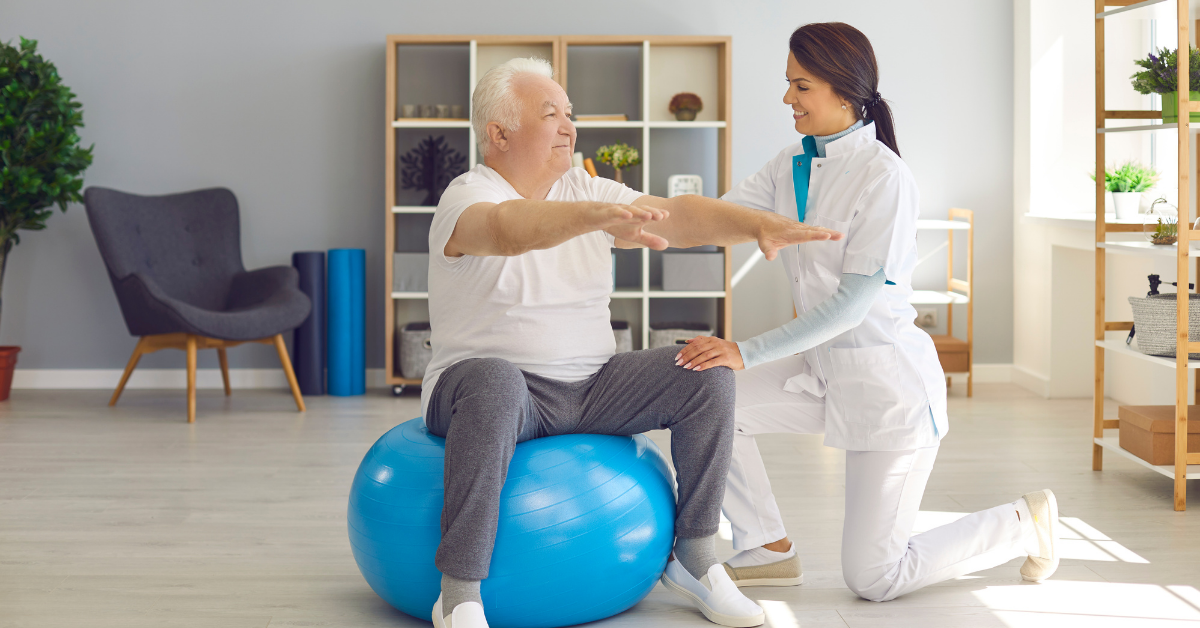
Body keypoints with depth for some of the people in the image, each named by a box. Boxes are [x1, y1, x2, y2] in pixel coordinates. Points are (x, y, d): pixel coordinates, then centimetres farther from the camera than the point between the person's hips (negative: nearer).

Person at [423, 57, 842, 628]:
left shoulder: (587, 191, 10)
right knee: (496, 385, -41)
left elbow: (676, 216, -2)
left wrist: (760, 225, -18)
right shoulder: (467, 198, -11)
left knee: (707, 373, -9)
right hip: (486, 380, -6)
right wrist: (600, 215, -52)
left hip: (590, 388, 7)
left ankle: (694, 557, 1)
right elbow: (510, 228, -35)